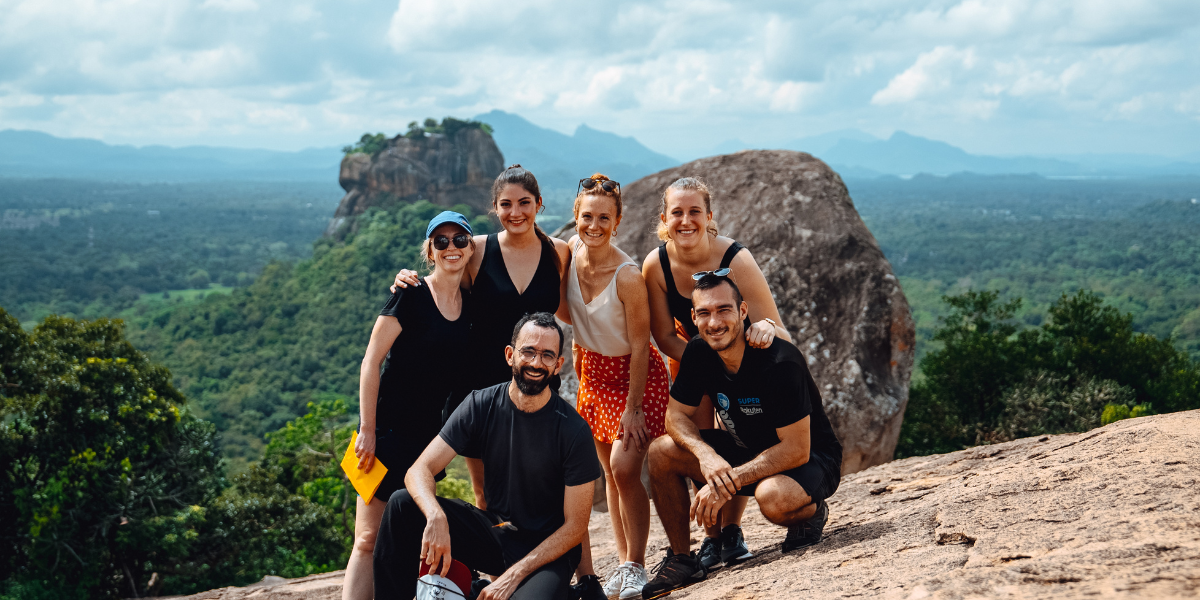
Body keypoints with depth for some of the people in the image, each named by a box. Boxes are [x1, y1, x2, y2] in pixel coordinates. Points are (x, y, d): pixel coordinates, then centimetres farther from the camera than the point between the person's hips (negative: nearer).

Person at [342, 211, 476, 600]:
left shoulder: (470, 305, 8)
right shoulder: (411, 296, -9)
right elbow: (371, 362, -11)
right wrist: (367, 430, -14)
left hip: (432, 434, 6)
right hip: (390, 431, -6)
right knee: (368, 540, -9)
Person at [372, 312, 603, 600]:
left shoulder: (574, 431, -15)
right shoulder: (481, 405, -5)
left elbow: (575, 525, -12)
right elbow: (419, 470, -11)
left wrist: (514, 575, -20)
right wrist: (436, 517, -33)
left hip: (547, 549, -4)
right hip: (492, 531, 4)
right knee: (402, 503, -16)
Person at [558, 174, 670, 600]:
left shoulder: (627, 276, -28)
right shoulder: (571, 252, -10)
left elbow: (639, 347, -20)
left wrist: (633, 409, -18)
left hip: (635, 375, -6)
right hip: (593, 371, 6)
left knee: (625, 467, -15)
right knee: (610, 472, 10)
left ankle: (636, 566, -1)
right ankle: (623, 562, 19)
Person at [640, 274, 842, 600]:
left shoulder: (780, 363, -29)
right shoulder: (698, 353, -10)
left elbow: (797, 450, -29)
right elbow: (676, 415, -4)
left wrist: (727, 483, -31)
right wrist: (707, 456, -26)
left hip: (812, 461, -6)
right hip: (748, 451, 6)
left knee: (773, 497, -40)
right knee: (661, 452, -13)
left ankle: (812, 513, -2)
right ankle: (681, 560, 2)